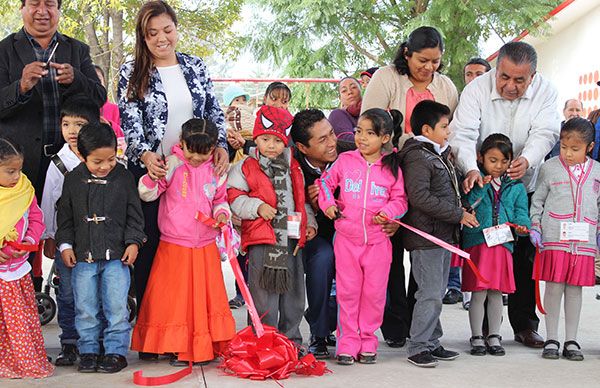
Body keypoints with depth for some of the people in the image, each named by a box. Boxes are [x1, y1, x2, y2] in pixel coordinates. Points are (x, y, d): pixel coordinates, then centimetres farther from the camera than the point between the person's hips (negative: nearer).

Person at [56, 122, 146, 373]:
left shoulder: (124, 177, -2)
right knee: (85, 308, 7)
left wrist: (133, 242, -5)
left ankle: (116, 351, 11)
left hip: (116, 255, -1)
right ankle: (88, 351, 19)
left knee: (116, 307, 0)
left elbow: (134, 214, 3)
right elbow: (65, 216, 8)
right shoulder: (73, 180, 1)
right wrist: (65, 245, 1)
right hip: (82, 256, 1)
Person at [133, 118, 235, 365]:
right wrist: (153, 176, -26)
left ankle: (206, 347, 22)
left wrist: (222, 213, -4)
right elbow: (147, 194, -6)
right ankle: (177, 348, 12)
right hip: (174, 247, -3)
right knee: (174, 298, 2)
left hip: (206, 247, 4)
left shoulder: (216, 171, 4)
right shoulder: (172, 164, -7)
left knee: (207, 296, 10)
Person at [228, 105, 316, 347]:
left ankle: (291, 339, 25)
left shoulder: (293, 168, 14)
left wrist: (310, 223, 12)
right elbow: (233, 197, -5)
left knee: (293, 293, 12)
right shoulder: (245, 168, -1)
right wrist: (257, 207, -16)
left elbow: (302, 199, 23)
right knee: (264, 294, -3)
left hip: (292, 239, 5)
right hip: (262, 240, -5)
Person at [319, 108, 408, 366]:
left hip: (378, 240, 0)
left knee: (374, 293, 6)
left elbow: (400, 199, 4)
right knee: (347, 291, 4)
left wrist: (387, 212, -14)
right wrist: (327, 203, -4)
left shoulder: (392, 168, 0)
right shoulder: (345, 160, 2)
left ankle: (368, 343, 19)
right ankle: (347, 343, 13)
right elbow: (326, 181, 12)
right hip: (347, 238, 0)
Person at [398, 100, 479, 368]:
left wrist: (461, 212, 11)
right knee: (430, 293, -9)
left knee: (437, 292, 14)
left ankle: (431, 343, 21)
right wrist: (458, 214, -18)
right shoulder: (417, 157, -13)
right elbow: (419, 197, -22)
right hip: (426, 237, -10)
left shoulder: (439, 155, 19)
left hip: (444, 235, 10)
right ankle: (418, 348, -2)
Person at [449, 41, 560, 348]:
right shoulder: (477, 90, -14)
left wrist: (527, 159, -39)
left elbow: (544, 133, -18)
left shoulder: (545, 92, -8)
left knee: (526, 259, 7)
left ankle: (525, 325, 20)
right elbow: (463, 134, -24)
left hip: (525, 187, 2)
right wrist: (471, 169, -42)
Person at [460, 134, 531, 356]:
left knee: (496, 293, 10)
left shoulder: (516, 187, 10)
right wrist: (481, 187, -18)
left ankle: (494, 337, 21)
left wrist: (522, 225, -12)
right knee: (478, 294, 0)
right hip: (476, 243, -3)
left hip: (502, 245, 3)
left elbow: (521, 212, 9)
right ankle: (477, 338, 12)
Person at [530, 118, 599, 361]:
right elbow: (538, 200, 7)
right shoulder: (550, 168, 2)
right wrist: (535, 227, -1)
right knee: (554, 287, -1)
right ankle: (551, 339, 11)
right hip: (554, 239, -2)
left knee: (575, 289, 7)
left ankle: (571, 341, 16)